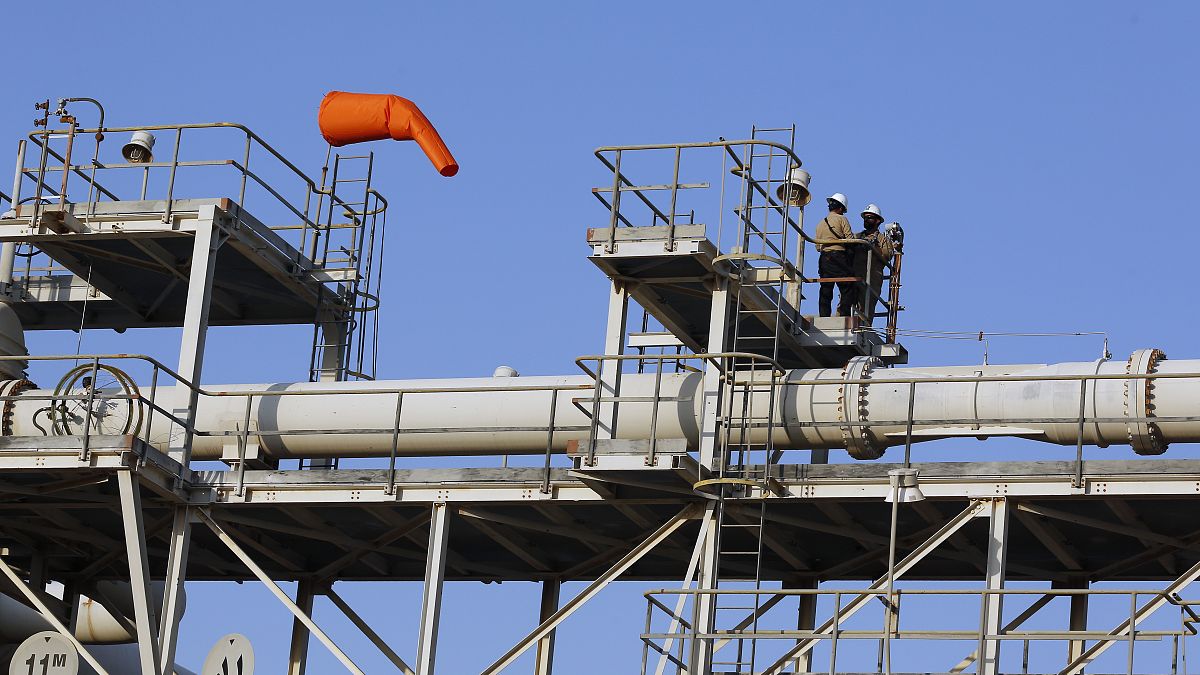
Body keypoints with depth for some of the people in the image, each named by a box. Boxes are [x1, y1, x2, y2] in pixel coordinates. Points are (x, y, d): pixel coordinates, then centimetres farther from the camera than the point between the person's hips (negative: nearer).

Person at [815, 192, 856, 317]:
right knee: (847, 289, -3)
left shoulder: (820, 224, 16)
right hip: (839, 257, -6)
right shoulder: (841, 219, -1)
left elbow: (818, 247, 15)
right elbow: (850, 239, -7)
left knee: (825, 292, 5)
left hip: (824, 258, 6)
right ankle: (844, 316, -12)